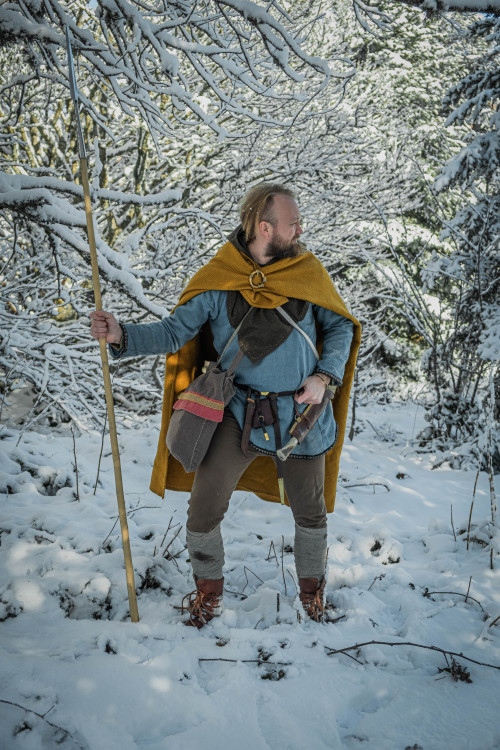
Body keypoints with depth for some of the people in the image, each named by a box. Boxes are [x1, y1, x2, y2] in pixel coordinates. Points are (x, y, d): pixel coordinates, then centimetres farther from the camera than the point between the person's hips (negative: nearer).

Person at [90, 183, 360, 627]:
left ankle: (312, 587, 44)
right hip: (240, 413, -1)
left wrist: (325, 376, -8)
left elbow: (340, 327, 6)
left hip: (303, 414, 2)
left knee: (311, 512, 16)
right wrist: (122, 336, -24)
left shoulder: (308, 270, -3)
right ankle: (209, 589, 27)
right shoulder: (216, 281, -8)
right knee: (203, 510, -2)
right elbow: (174, 332, -7)